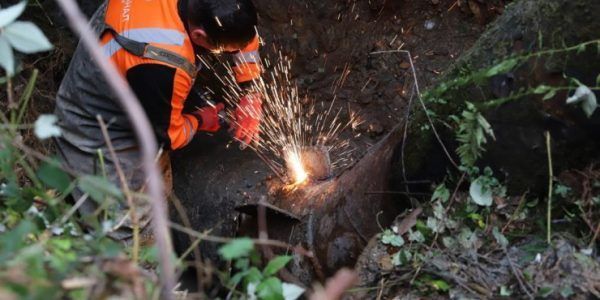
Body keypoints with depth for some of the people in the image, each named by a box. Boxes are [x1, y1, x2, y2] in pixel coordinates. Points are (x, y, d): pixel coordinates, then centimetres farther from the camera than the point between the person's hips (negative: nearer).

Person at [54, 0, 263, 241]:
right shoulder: (159, 67, -41)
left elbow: (245, 38, 0)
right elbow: (164, 135, -25)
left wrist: (251, 94, -5)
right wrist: (201, 121, -6)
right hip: (98, 141, -9)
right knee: (127, 230, 1)